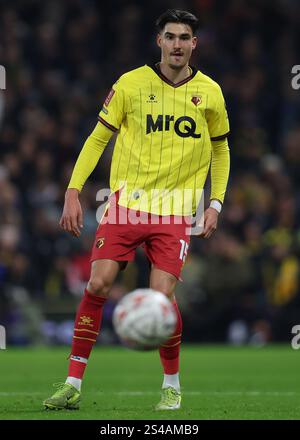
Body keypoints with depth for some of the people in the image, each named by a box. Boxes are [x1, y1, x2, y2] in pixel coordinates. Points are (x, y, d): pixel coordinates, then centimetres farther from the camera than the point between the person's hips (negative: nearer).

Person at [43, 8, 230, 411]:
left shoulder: (209, 92, 4)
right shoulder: (131, 84, -1)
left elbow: (221, 151, 17)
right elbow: (98, 138, 4)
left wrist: (215, 204, 7)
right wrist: (73, 192, -5)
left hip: (175, 210, 0)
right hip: (127, 202, 0)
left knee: (163, 295, -12)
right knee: (97, 285, -11)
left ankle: (172, 384, 10)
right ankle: (73, 383, -2)